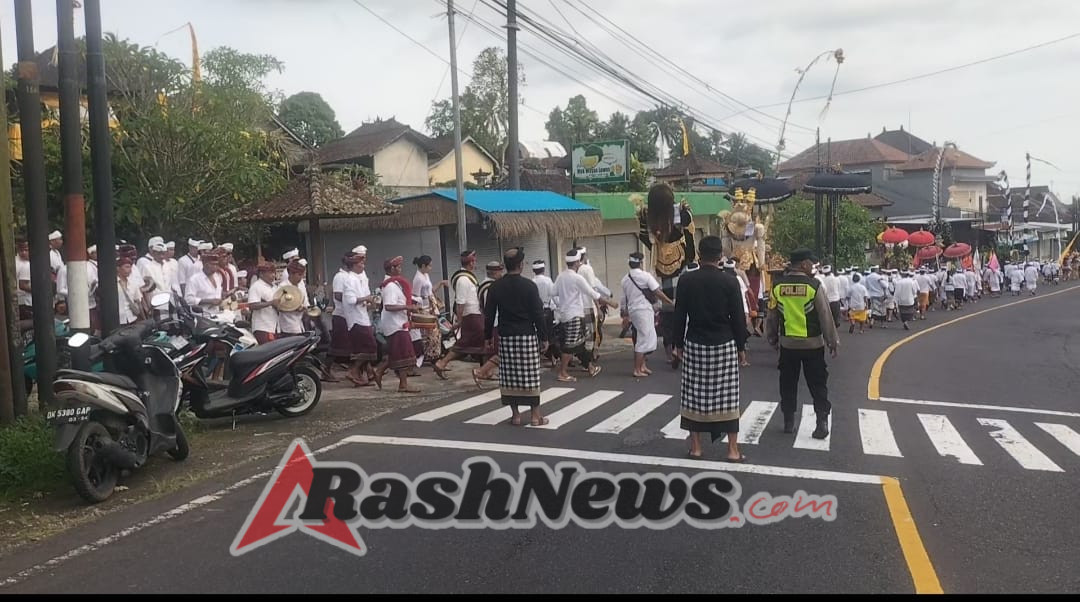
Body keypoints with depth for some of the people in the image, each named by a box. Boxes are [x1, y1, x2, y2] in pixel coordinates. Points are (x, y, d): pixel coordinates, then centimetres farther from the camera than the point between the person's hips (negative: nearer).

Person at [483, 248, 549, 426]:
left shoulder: (495, 286, 2)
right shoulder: (529, 285, -7)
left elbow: (489, 314, 4)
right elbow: (538, 314, -6)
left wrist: (488, 336, 14)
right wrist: (543, 337, 0)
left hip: (505, 336, 3)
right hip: (527, 336, -3)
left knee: (509, 376, 7)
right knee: (531, 376, 2)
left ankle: (515, 414, 12)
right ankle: (535, 414, 7)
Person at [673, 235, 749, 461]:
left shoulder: (686, 280, -3)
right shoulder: (730, 281, -6)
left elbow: (679, 315, 1)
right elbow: (738, 317, -2)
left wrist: (678, 344, 10)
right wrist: (741, 346, 8)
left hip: (695, 344, 1)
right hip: (724, 344, -1)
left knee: (694, 395, 7)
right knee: (727, 396, 3)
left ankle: (696, 446, 13)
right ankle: (732, 449, 6)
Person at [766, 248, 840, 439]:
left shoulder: (777, 286, -4)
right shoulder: (813, 285, -12)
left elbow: (772, 316, 4)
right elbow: (825, 316, -8)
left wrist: (773, 338, 18)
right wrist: (832, 341, 2)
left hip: (787, 344, 3)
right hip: (812, 344, -2)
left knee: (788, 384, 13)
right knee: (817, 384, 7)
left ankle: (788, 422, 19)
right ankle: (822, 422, 2)